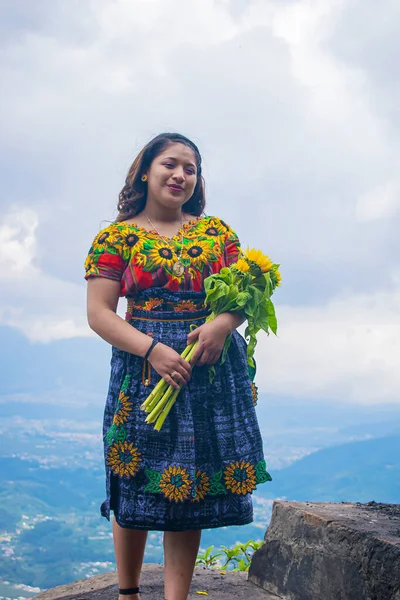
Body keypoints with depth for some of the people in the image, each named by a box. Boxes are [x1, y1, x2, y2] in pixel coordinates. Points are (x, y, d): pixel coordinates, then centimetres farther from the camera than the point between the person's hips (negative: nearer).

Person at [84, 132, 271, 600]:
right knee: (135, 488, 2)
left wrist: (224, 322, -14)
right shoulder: (118, 236, 4)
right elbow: (98, 313, -3)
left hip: (212, 368, 2)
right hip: (144, 366, -2)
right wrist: (151, 349, -17)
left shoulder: (217, 231, 13)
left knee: (189, 487, 3)